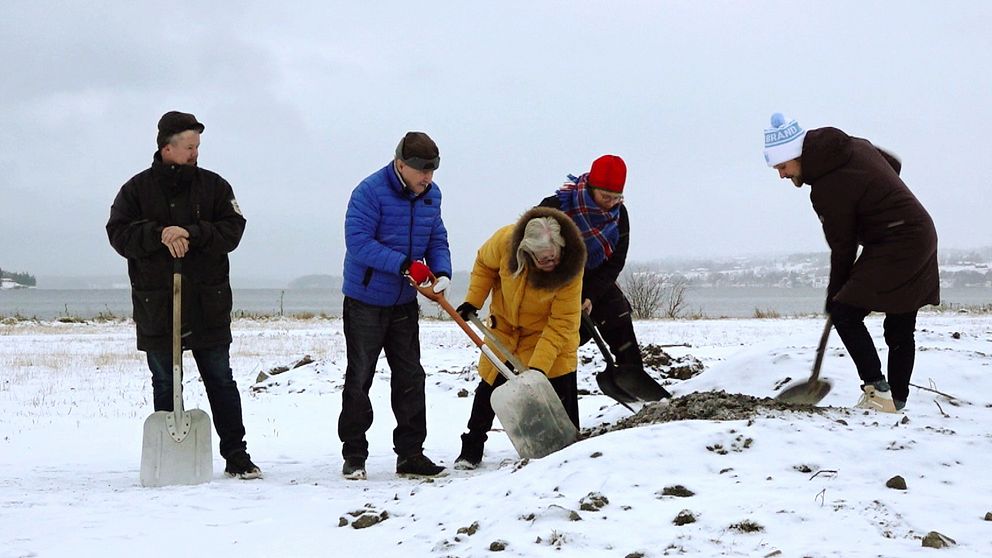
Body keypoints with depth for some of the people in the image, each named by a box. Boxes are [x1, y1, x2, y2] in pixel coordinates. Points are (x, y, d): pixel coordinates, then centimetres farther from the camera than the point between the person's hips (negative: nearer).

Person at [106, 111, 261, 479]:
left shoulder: (213, 185, 5)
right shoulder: (137, 189, 2)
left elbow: (232, 229, -4)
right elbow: (119, 234, -6)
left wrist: (192, 234, -19)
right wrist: (160, 234, -21)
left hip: (209, 307, 1)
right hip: (156, 307, 0)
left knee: (221, 380, 5)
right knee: (165, 385, 7)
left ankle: (236, 455, 11)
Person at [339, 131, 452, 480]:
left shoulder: (431, 195, 2)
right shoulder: (370, 192, -19)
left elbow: (437, 240, 8)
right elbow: (358, 242, -26)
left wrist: (442, 272, -12)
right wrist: (405, 265, -32)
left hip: (404, 302, 6)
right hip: (365, 301, -6)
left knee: (410, 378, 8)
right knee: (359, 379, 2)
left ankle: (410, 454, 16)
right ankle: (354, 456, 10)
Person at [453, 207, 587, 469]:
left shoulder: (570, 269, -34)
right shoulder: (505, 241, -30)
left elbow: (561, 323, -31)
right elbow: (484, 264, -5)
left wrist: (538, 366, -36)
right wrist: (473, 301, -11)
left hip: (548, 333, -2)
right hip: (505, 325, 2)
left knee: (563, 391, -12)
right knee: (490, 386, 10)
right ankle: (471, 450, 25)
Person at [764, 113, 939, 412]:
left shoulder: (827, 189, -19)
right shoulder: (853, 145, 5)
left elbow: (843, 248, -11)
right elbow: (894, 164, 22)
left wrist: (834, 294, 2)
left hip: (895, 250, -10)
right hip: (921, 238, 10)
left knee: (845, 313, -6)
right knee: (900, 328, 12)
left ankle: (877, 390, -9)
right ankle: (897, 400, 17)